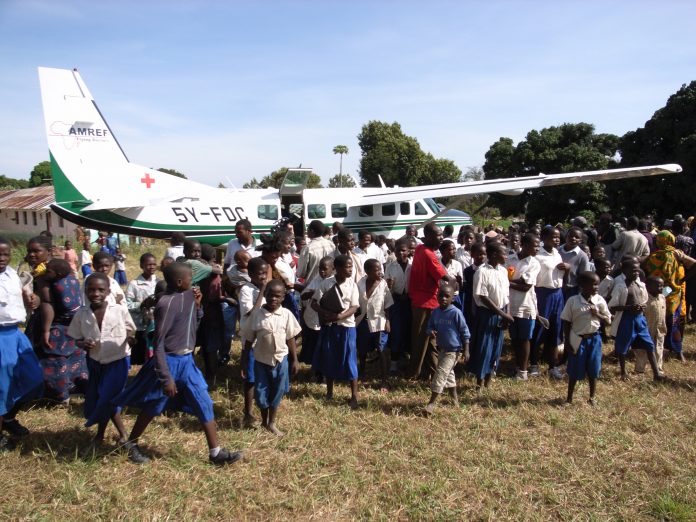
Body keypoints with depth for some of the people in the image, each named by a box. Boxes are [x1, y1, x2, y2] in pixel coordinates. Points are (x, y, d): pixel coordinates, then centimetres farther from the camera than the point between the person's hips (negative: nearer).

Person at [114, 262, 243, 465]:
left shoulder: (187, 296, 1)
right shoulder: (166, 303, -23)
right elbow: (159, 343, -22)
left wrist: (197, 305, -2)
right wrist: (166, 378, -21)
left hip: (187, 361, 7)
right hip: (170, 362, -7)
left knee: (204, 404, 7)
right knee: (152, 408, 13)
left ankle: (216, 452, 16)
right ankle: (131, 444, 36)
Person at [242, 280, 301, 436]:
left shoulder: (286, 314, -9)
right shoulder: (256, 314, -11)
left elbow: (290, 339, 0)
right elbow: (249, 339, -2)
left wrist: (294, 360, 2)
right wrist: (244, 359, 2)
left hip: (281, 359, 1)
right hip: (261, 360, 0)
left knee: (277, 393, 12)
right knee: (261, 393, 9)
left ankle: (272, 423, 30)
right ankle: (264, 420, 34)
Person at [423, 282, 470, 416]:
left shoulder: (456, 312, -16)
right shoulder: (435, 312, 1)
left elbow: (465, 332, -10)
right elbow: (429, 327, 9)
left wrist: (466, 351, -11)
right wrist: (431, 332, -17)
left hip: (453, 350, -7)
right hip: (441, 348, 7)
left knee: (441, 373, -11)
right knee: (448, 374, 19)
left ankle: (432, 403, -7)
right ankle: (455, 399, 37)